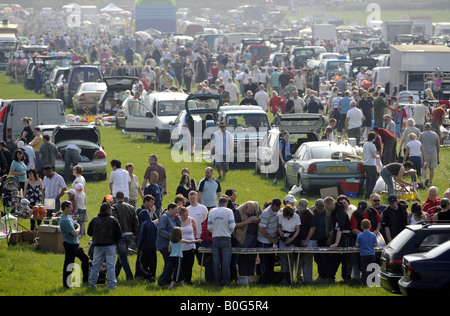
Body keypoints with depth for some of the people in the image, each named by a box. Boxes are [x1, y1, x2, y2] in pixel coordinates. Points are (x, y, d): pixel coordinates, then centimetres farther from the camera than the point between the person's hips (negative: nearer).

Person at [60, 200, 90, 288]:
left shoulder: (69, 217, 9)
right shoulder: (64, 220, -23)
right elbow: (75, 233, -24)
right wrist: (78, 228, -3)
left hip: (75, 244, 10)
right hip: (69, 245, -10)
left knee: (85, 259, 18)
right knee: (68, 264, -3)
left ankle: (85, 279, 30)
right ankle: (66, 284, 6)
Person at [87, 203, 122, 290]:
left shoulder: (94, 220, 3)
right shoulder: (113, 220, -5)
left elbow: (89, 232, 10)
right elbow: (119, 233, -3)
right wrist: (115, 242, 12)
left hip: (97, 246, 3)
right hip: (109, 246, -3)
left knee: (95, 266, 10)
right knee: (110, 266, -1)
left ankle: (92, 283, 12)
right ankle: (112, 284, -5)